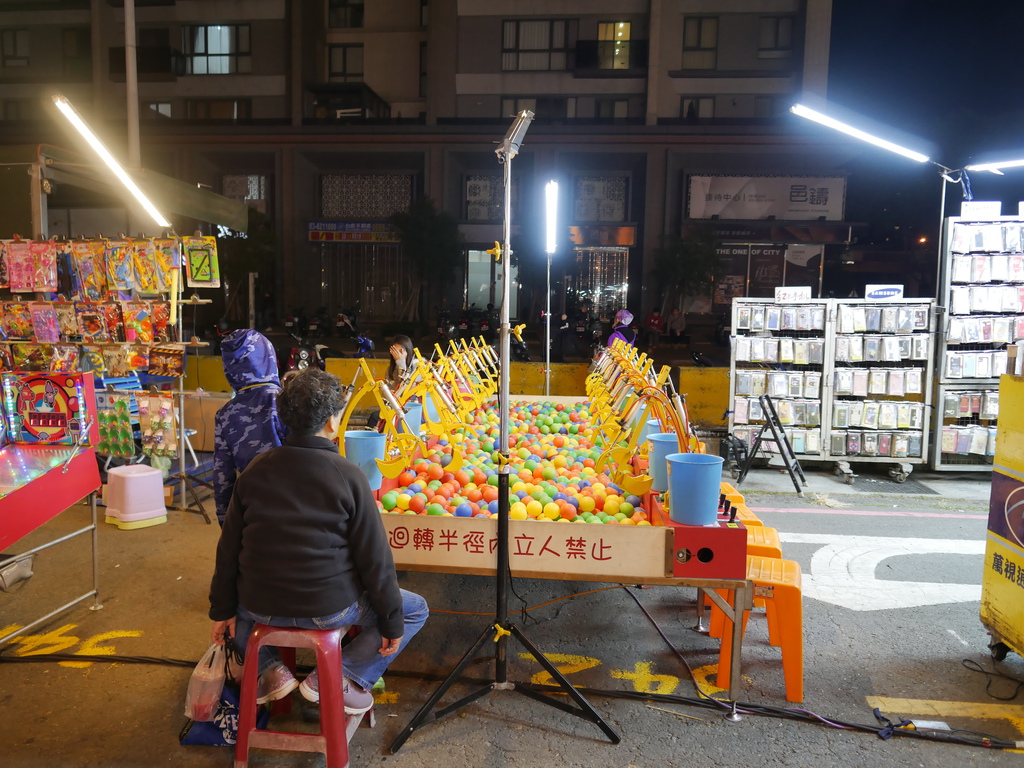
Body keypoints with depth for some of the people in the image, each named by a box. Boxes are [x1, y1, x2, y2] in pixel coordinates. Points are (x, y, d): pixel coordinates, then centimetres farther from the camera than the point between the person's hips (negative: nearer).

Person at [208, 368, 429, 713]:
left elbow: (229, 548, 4)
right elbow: (374, 558, -11)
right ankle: (337, 677, 4)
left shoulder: (255, 470, -2)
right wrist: (392, 620, 0)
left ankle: (271, 670, 17)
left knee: (238, 601, 38)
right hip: (328, 608, -4)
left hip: (262, 607, 4)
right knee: (415, 609, 14)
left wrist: (222, 610, 17)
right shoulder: (348, 476, -15)